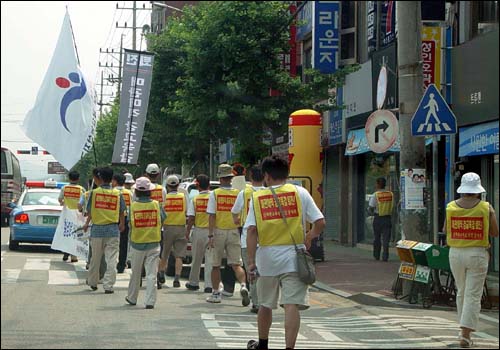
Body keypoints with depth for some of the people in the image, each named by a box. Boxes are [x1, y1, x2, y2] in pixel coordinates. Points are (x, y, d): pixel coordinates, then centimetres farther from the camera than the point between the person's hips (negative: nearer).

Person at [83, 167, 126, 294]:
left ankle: (92, 282, 30)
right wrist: (122, 225, 26)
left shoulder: (94, 192, -4)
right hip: (113, 230, -1)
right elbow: (122, 212, 6)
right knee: (111, 259, 1)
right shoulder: (118, 194, -2)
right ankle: (108, 285, -5)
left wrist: (86, 224, 23)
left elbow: (89, 211, 3)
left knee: (95, 258, 15)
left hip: (97, 229, 1)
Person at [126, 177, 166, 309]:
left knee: (135, 273, 16)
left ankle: (132, 298, 31)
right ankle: (150, 301, -7)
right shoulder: (156, 205, -6)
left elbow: (130, 224, -6)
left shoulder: (133, 206, -8)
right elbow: (163, 218, 4)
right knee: (151, 274, 0)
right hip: (154, 243, 0)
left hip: (137, 243, 1)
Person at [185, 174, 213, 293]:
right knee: (210, 258, 0)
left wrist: (187, 231, 4)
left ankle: (193, 283, 23)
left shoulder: (194, 199, -2)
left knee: (196, 258, 13)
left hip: (198, 231, 1)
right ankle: (209, 285, -5)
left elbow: (191, 218, -5)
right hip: (211, 230, -1)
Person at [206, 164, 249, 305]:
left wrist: (210, 235, -7)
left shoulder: (214, 194, -7)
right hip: (233, 231, 2)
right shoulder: (238, 193, 0)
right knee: (236, 264, 2)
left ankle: (216, 293, 17)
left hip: (218, 231, -2)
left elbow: (212, 216, -8)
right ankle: (243, 286, -22)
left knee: (216, 265, 11)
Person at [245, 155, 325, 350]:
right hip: (293, 256, -2)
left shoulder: (257, 197, 2)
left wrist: (251, 261, -6)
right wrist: (309, 238, 15)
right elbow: (320, 222, -4)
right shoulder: (300, 193, 0)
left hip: (266, 258, 2)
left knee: (265, 304, 18)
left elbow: (252, 230, -7)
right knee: (292, 305, -6)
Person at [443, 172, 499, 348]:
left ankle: (464, 329, 27)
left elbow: (445, 230, 7)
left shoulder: (451, 207, -2)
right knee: (473, 295, -1)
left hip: (456, 253, 3)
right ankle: (466, 334, -7)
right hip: (477, 254, -3)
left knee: (461, 292, 19)